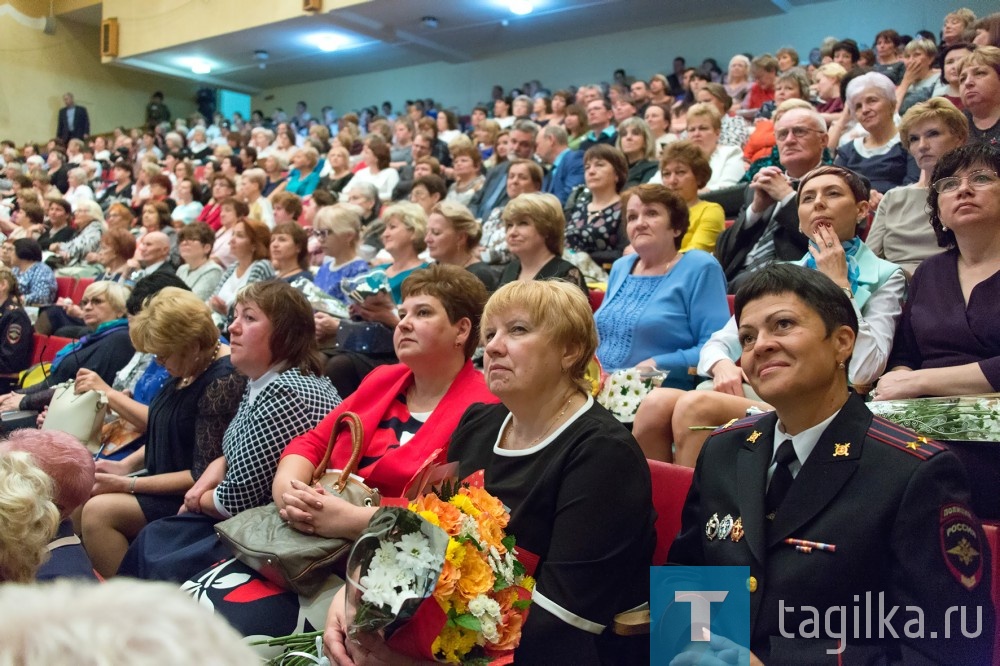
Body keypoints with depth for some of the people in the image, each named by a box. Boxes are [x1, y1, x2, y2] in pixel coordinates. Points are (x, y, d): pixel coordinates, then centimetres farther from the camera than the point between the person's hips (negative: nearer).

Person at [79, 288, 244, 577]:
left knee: (98, 511, -20)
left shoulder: (224, 381, -23)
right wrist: (126, 465, 4)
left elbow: (204, 476, -22)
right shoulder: (189, 367, 3)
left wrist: (129, 484, -17)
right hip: (165, 485, 9)